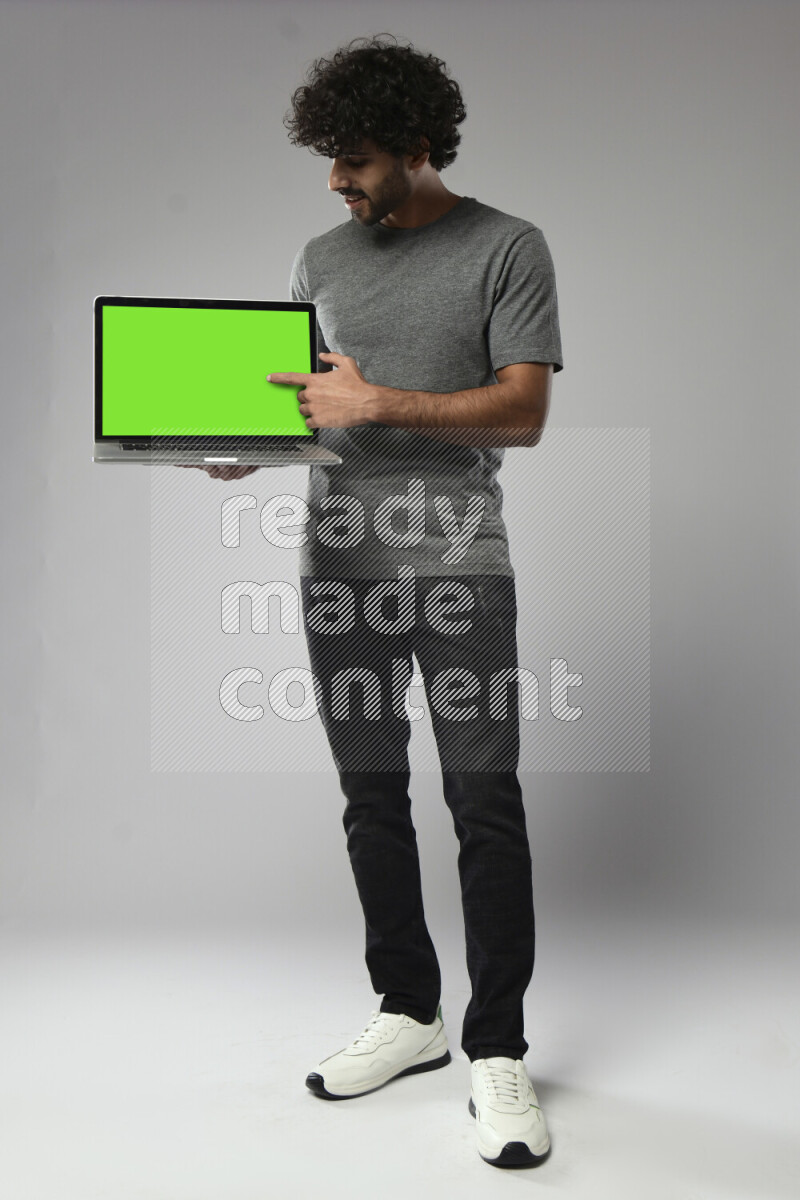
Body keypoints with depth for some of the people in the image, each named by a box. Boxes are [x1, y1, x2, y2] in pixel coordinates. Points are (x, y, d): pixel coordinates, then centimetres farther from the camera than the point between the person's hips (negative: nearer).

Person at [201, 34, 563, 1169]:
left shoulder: (507, 249, 1)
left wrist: (379, 404, -17)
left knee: (484, 802, -6)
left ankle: (497, 1052, 5)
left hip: (458, 563, -5)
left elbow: (524, 410, -8)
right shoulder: (321, 259, 16)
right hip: (341, 564, 5)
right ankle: (409, 1014, 24)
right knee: (373, 798, 9)